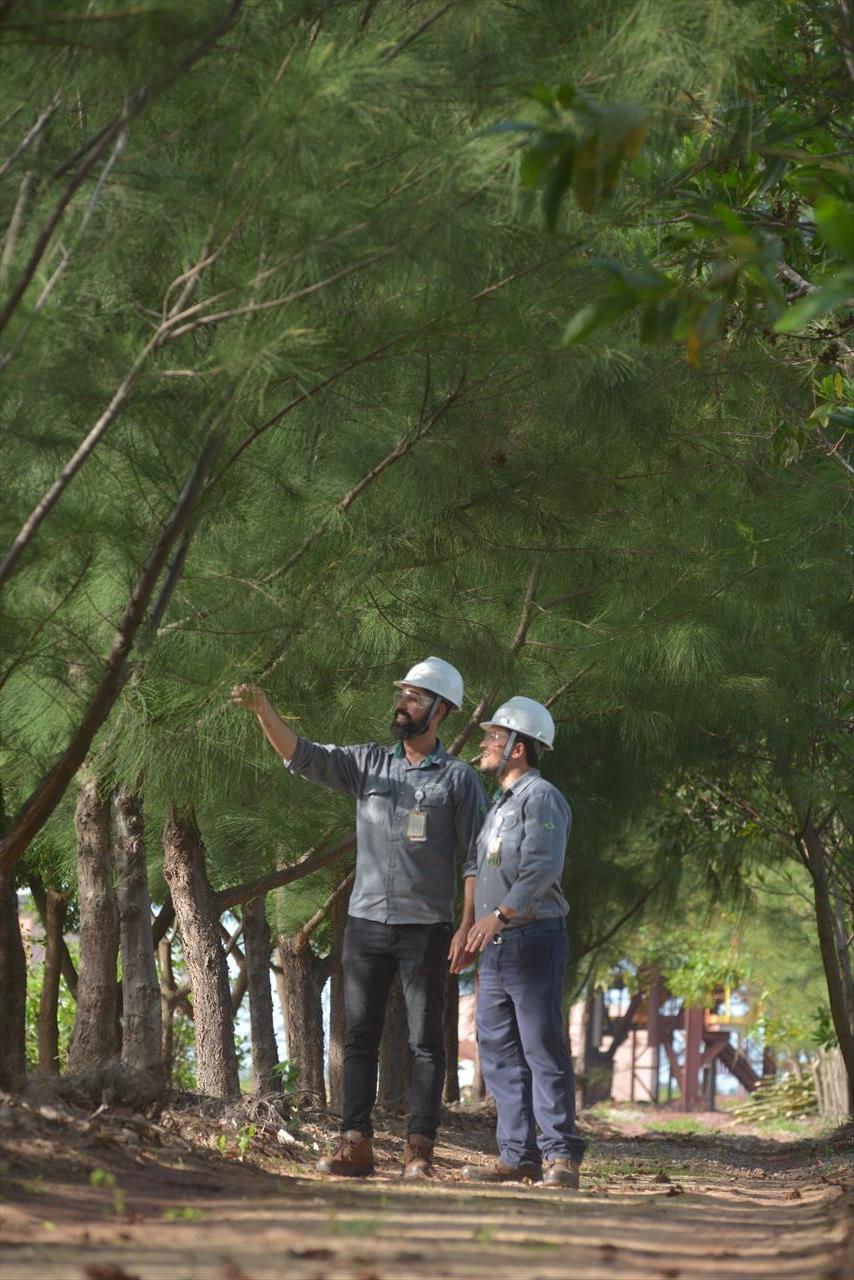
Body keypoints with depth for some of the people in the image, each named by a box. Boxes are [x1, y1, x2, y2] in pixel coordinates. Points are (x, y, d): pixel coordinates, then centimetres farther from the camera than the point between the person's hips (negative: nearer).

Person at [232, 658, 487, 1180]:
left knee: (426, 1041, 0)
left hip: (426, 927, -4)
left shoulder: (460, 779, 0)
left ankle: (420, 1150, 0)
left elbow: (477, 860, -2)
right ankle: (356, 1145, 3)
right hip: (367, 922, 4)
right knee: (360, 1037, 2)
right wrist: (263, 709, -12)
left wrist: (468, 928, -11)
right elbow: (302, 755, 3)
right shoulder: (369, 763, 10)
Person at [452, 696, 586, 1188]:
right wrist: (470, 924, 22)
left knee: (543, 1050, -9)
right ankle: (518, 1154, 10)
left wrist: (501, 913, -31)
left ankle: (560, 1156, -7)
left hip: (532, 939, -9)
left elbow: (543, 867, -22)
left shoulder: (541, 798, -9)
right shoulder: (500, 803, 21)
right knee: (499, 1053, 7)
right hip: (495, 945, 9)